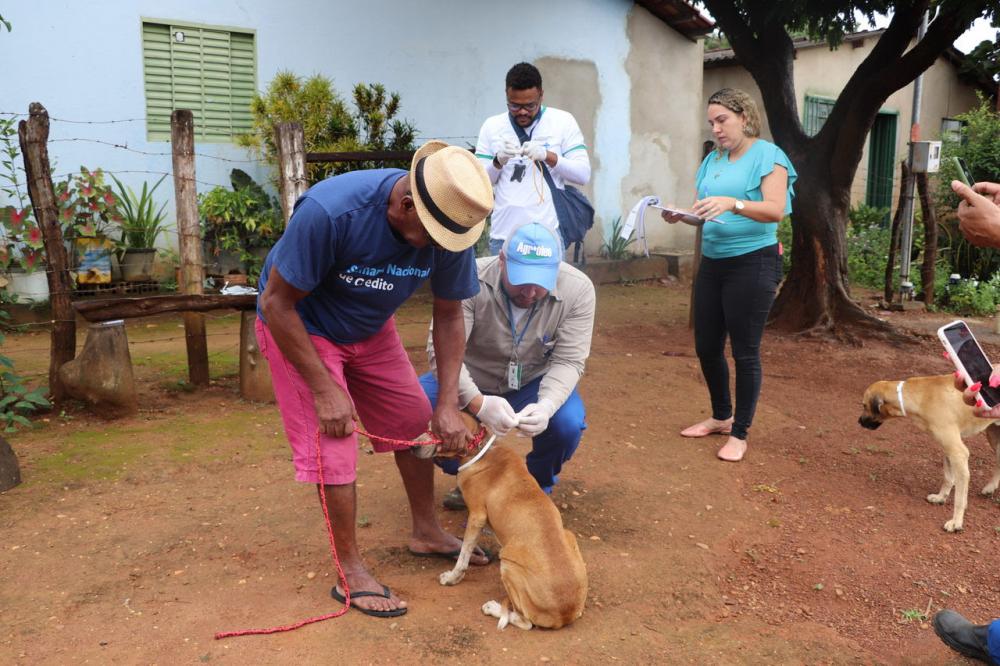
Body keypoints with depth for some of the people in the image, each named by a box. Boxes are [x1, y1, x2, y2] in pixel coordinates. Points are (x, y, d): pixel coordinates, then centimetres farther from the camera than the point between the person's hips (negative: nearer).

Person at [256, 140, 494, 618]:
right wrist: (324, 389, -26)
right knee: (332, 442, -10)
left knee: (416, 421, 6)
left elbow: (449, 316, -8)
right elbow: (277, 303, -27)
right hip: (299, 327, -5)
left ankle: (426, 531, 27)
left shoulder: (450, 226, -22)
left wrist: (448, 405, -13)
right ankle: (351, 573, 6)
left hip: (370, 329, 5)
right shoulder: (328, 212, -38)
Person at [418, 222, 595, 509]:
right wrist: (477, 402, -47)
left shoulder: (578, 290, -22)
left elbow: (568, 361, -20)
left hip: (534, 382, 0)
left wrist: (546, 405, -40)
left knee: (568, 424, -29)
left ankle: (538, 486, 7)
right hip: (473, 379, 0)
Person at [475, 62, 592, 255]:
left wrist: (548, 156, -16)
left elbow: (584, 174, -2)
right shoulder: (491, 126, 6)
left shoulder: (563, 121, 2)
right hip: (503, 235, 2)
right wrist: (498, 161, -13)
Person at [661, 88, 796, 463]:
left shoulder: (767, 155, -7)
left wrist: (733, 203, -34)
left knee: (745, 352, 0)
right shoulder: (713, 160, 12)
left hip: (752, 264, -7)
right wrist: (681, 215, -6)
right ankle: (721, 417, 32)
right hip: (712, 263, 7)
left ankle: (740, 433, 13)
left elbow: (776, 210, -20)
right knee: (706, 346, 12)